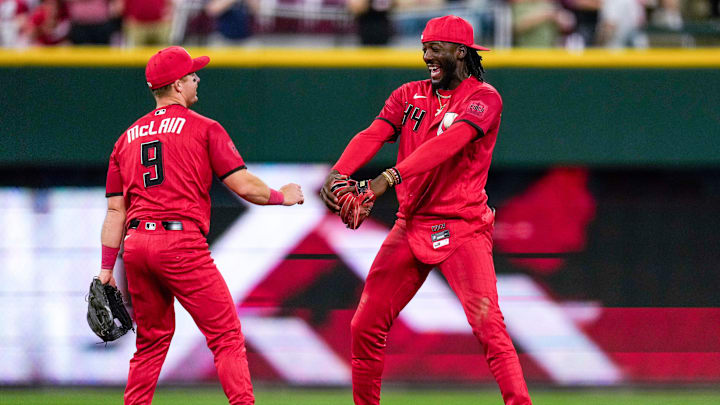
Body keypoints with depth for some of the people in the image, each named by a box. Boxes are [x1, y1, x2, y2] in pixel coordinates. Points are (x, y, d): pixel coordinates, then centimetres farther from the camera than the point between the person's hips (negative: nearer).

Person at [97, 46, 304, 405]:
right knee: (227, 337, -6)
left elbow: (115, 209, 15)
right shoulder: (203, 129, 2)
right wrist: (281, 197, 15)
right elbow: (244, 185, -4)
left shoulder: (128, 137, 18)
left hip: (136, 244, 6)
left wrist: (107, 268, 15)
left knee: (152, 341, 18)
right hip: (182, 241, -6)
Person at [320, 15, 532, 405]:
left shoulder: (483, 99, -7)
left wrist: (388, 178, -36)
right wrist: (337, 173, -26)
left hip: (462, 229, -6)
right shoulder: (409, 96, 11)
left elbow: (447, 143, -24)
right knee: (365, 326, 5)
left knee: (488, 326, -19)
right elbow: (371, 135, -5)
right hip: (410, 227, 6)